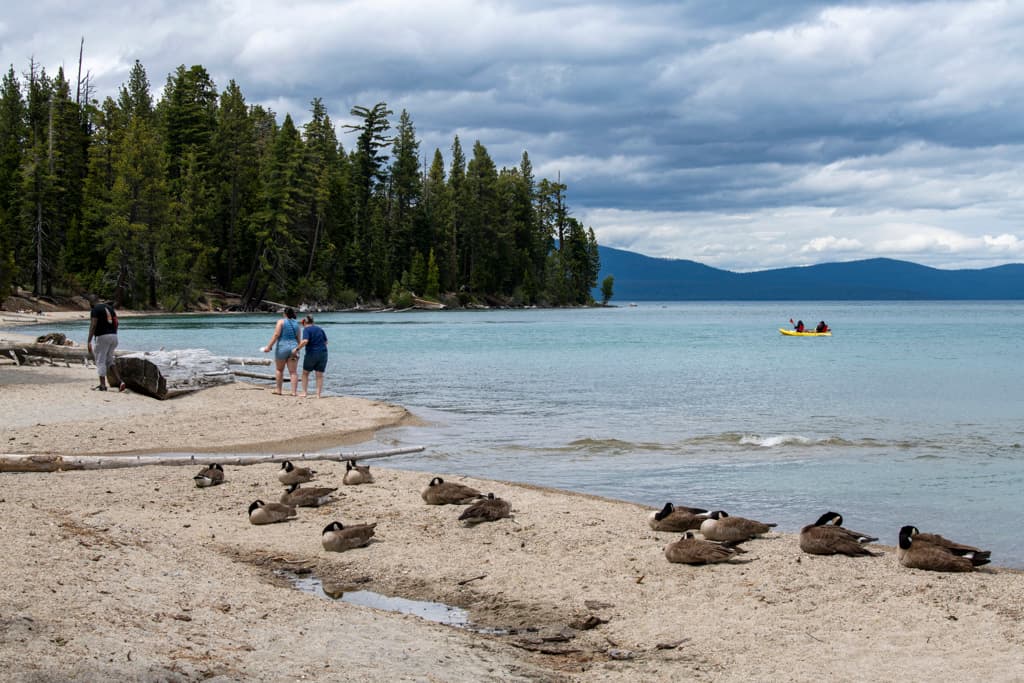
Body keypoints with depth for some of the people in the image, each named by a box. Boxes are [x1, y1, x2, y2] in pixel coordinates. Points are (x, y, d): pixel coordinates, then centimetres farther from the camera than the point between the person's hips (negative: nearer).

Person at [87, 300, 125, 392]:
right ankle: (119, 382, 4)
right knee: (109, 360, 16)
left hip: (103, 337, -7)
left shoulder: (95, 309, -4)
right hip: (114, 336, 7)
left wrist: (89, 341, -14)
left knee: (100, 361, 1)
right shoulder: (111, 308, 17)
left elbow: (93, 325, -12)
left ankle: (102, 385, 1)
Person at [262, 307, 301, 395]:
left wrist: (269, 346, -14)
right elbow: (298, 338, 13)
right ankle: (294, 391, -7)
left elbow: (276, 335, -14)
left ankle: (279, 390, 17)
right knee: (293, 372, 0)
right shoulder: (296, 323, 10)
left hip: (282, 347, -3)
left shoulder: (281, 321, -5)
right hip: (293, 348, 3)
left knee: (279, 370, 14)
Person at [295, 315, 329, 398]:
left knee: (305, 373, 13)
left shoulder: (306, 329, -7)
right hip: (323, 353, 4)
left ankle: (304, 392, 9)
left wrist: (297, 349, -14)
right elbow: (326, 341, 14)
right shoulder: (320, 329, 12)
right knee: (319, 375, 6)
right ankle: (318, 394, 2)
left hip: (311, 353, -4)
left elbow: (305, 341, -22)